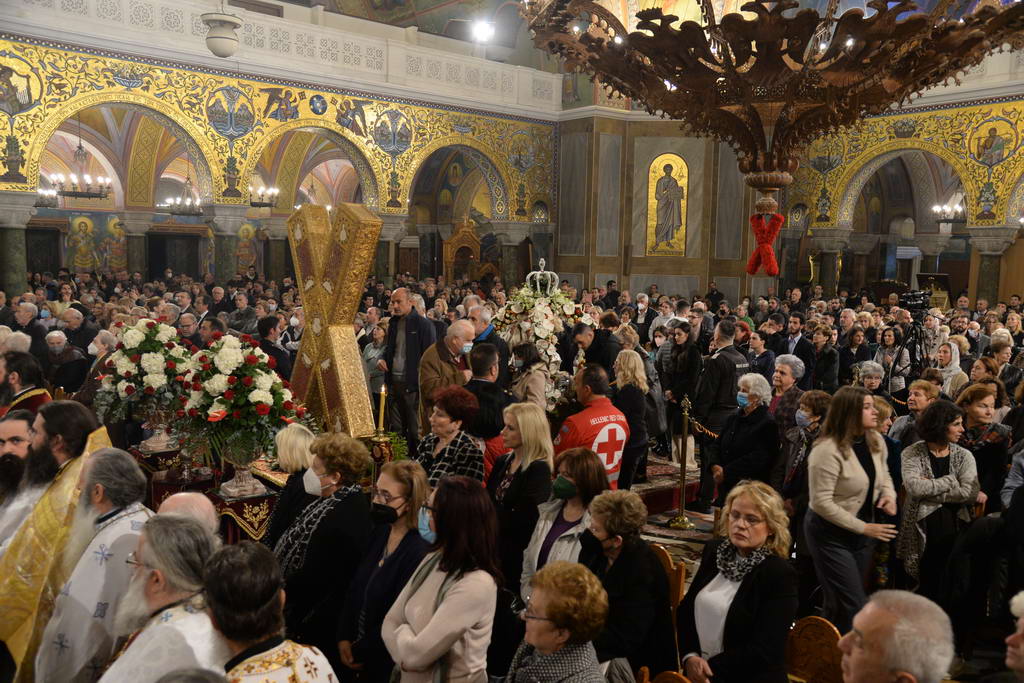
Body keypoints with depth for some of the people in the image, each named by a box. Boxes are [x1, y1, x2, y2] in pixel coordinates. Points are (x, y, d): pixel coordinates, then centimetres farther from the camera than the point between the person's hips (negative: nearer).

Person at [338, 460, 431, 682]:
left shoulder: (420, 553, -26)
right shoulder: (381, 533, 0)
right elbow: (355, 589, 6)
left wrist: (361, 652, -10)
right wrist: (344, 638, -2)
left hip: (385, 665, -7)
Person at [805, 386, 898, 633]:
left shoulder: (876, 441, 0)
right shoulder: (828, 451, -24)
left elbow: (884, 476, 17)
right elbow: (822, 502, -24)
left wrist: (888, 495, -6)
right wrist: (863, 527, -22)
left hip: (863, 531, 7)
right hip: (831, 534, -7)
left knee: (840, 603, 19)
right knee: (854, 605, -5)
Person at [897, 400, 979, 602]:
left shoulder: (964, 456, 7)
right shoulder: (912, 454, 0)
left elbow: (970, 493, -8)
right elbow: (914, 487, -17)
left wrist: (929, 490, -11)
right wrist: (951, 481, -9)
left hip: (956, 528, 2)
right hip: (923, 530, -2)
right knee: (928, 584, 5)